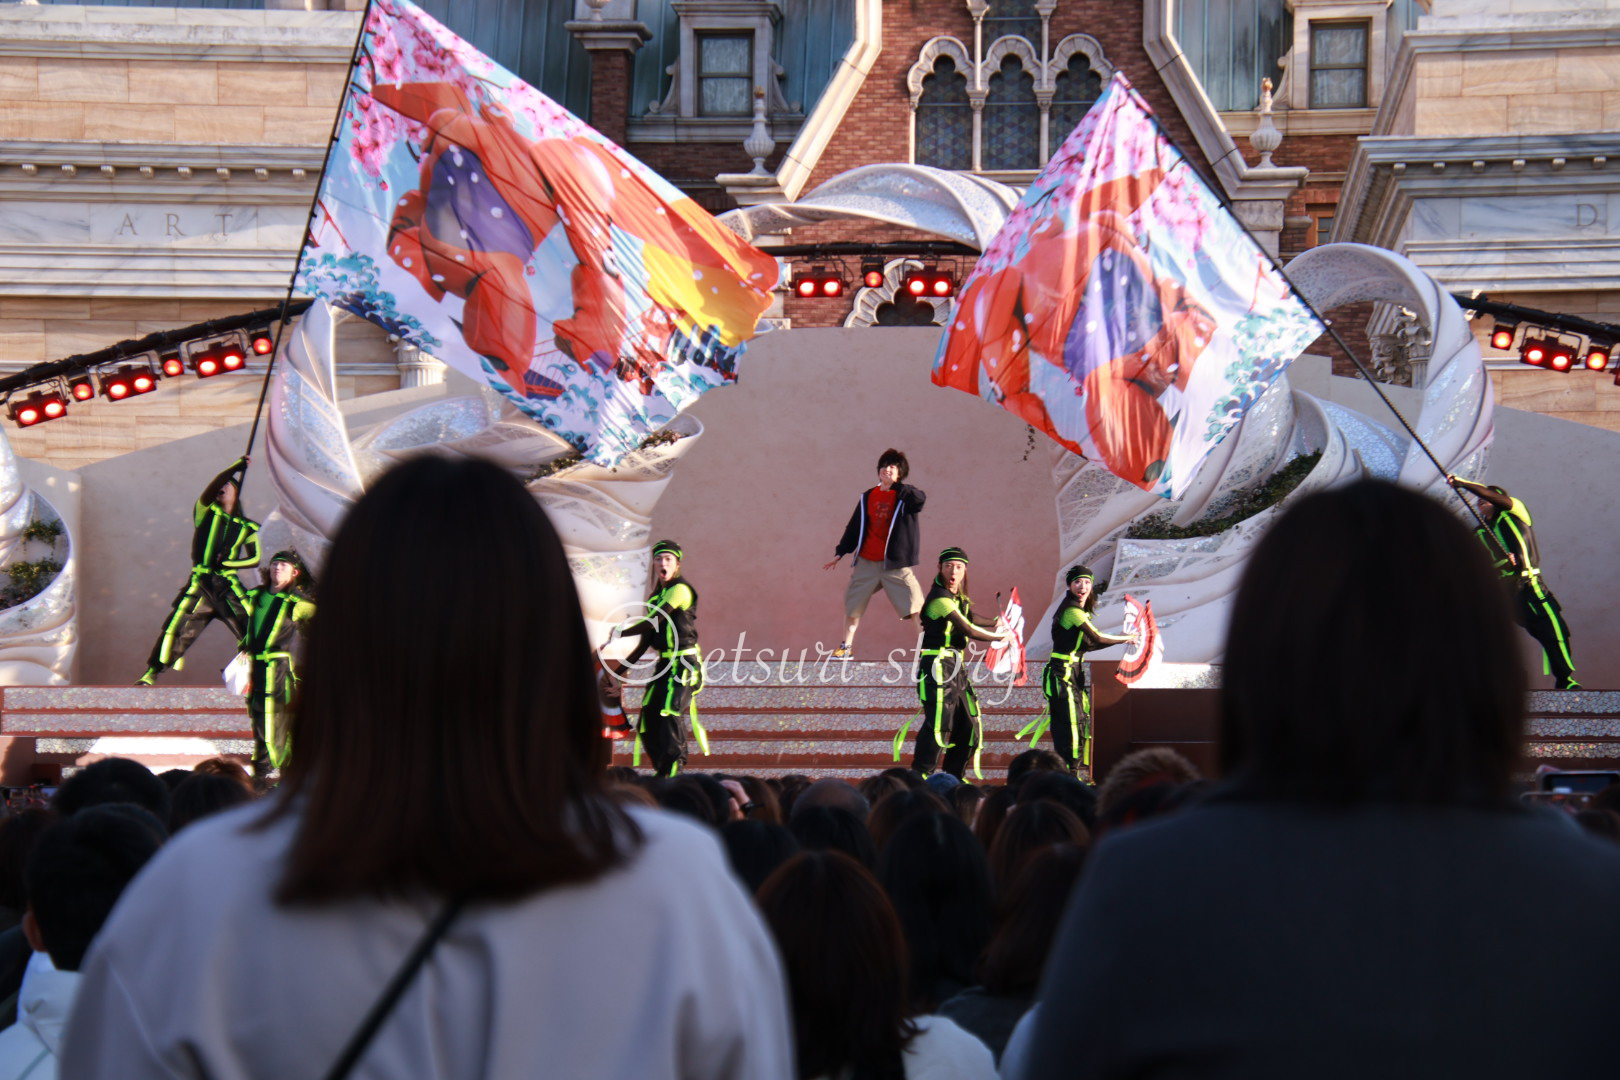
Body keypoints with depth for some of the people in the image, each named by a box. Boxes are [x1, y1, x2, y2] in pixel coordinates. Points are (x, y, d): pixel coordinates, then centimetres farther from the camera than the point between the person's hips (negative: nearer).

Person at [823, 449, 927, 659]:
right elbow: (854, 527, 15)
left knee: (916, 609, -12)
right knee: (851, 606, 11)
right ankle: (846, 647, 24)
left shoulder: (905, 496, -2)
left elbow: (920, 499, -27)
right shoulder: (868, 498, 8)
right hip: (867, 563, 4)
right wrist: (840, 552, 15)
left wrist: (895, 485, -25)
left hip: (896, 564, -4)